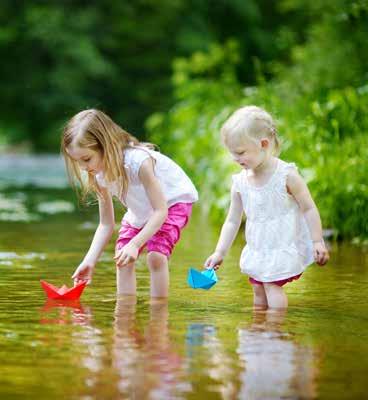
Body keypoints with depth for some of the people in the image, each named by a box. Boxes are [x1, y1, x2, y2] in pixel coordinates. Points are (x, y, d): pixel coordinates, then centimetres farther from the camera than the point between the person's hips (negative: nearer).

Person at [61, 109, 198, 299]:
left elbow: (160, 211, -35)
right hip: (141, 210, 7)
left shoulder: (139, 161, -38)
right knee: (122, 258, -3)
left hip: (173, 200, -7)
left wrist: (135, 244, -44)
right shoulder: (101, 175, -17)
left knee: (156, 256, -24)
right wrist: (89, 261, -22)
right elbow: (106, 224, -10)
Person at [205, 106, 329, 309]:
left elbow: (309, 209, -10)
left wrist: (318, 242, -12)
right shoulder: (240, 182, -2)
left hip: (284, 246, -6)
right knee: (258, 289, 11)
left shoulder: (286, 175, -16)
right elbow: (232, 221, 6)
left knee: (272, 285, -15)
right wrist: (219, 252, 0)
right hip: (257, 250, 6)